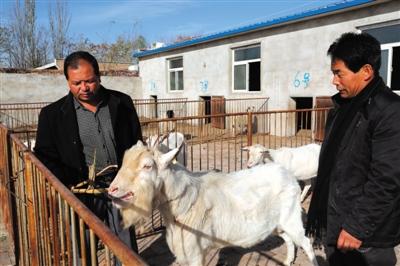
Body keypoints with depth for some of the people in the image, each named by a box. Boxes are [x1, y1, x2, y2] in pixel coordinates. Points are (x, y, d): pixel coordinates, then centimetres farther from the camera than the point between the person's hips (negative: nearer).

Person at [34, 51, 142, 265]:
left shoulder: (122, 103, 2)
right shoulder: (53, 114, -2)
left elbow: (137, 144, 8)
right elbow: (45, 155, 1)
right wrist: (67, 185, -13)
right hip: (82, 194, -1)